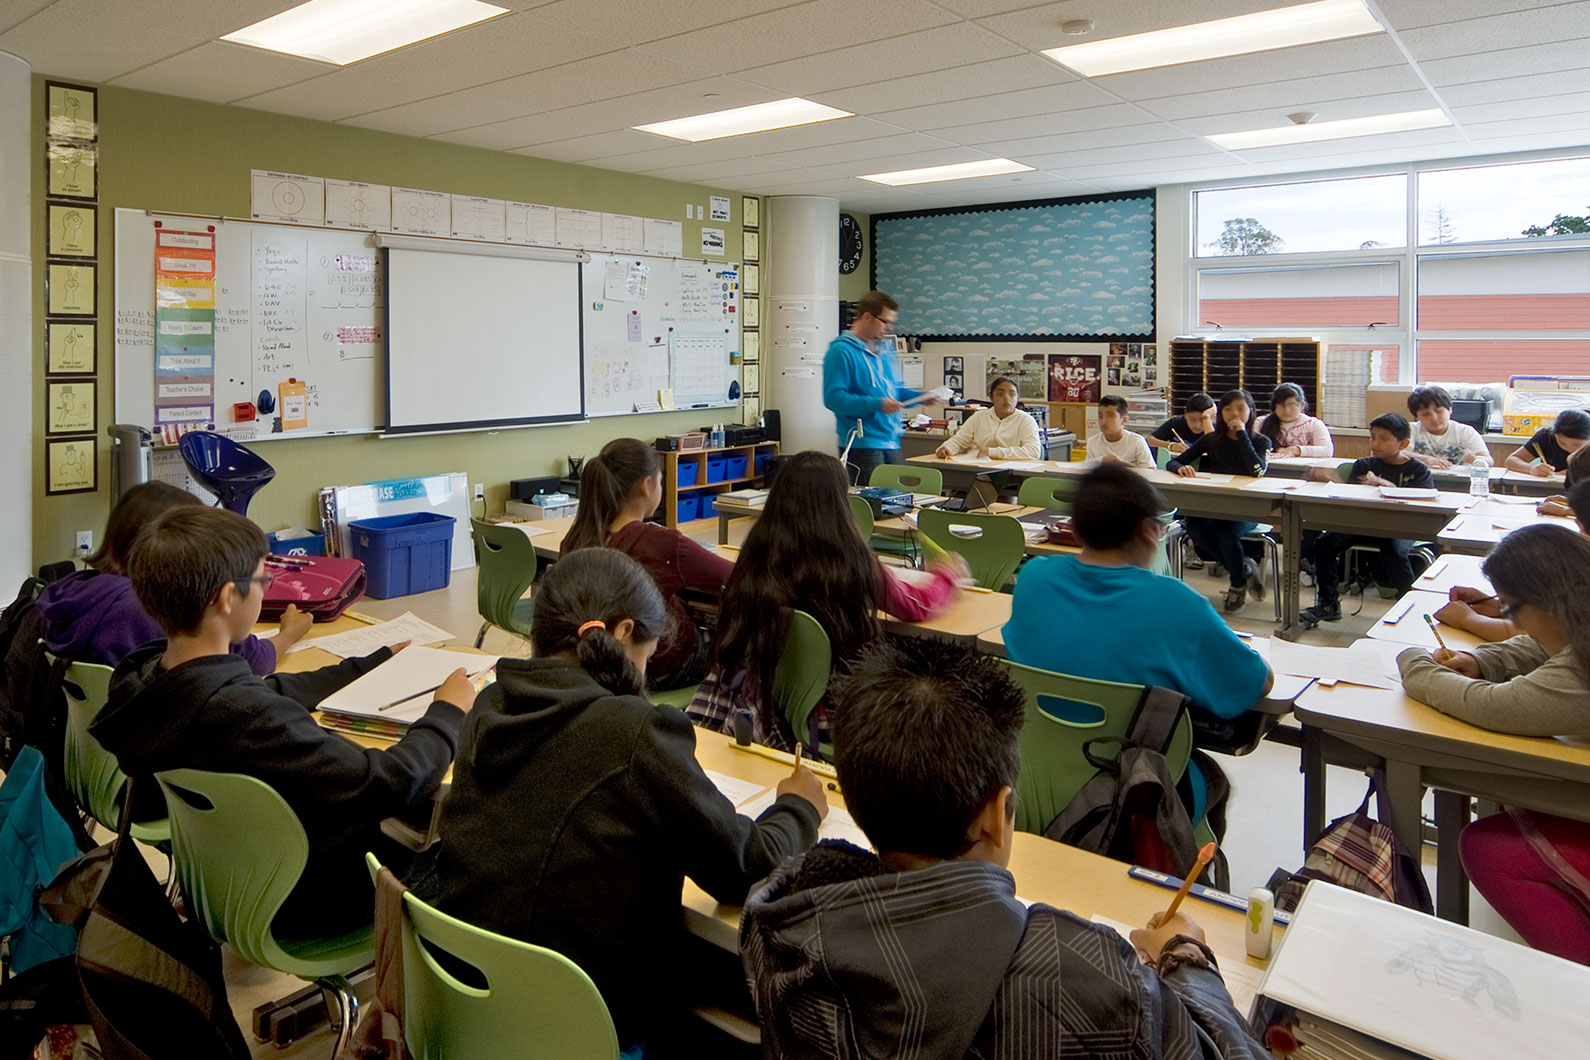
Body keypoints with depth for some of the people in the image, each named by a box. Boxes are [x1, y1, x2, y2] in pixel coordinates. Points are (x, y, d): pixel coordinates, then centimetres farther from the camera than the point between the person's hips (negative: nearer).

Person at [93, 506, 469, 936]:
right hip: (297, 908, -7)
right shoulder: (245, 716, -38)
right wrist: (447, 712, -13)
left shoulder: (139, 677, -11)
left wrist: (380, 662, 15)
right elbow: (390, 784, -33)